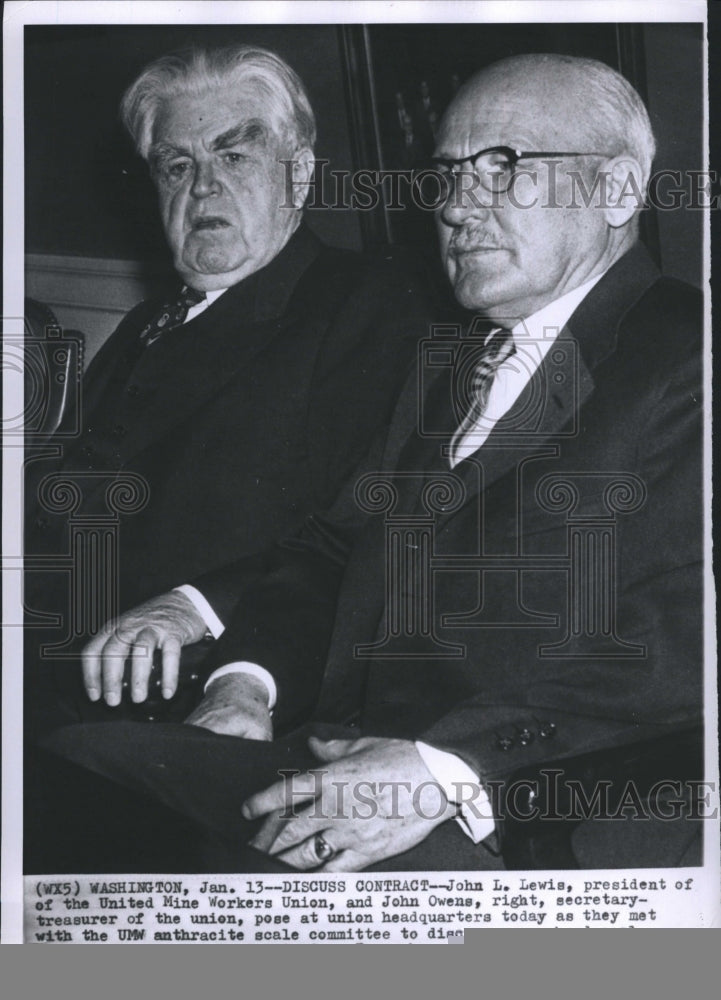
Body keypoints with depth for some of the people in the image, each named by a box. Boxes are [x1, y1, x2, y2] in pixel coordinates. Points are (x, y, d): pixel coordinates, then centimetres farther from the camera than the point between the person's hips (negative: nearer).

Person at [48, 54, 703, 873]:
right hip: (332, 767, 7)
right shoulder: (446, 369, 25)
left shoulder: (685, 352, -1)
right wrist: (246, 678, -4)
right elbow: (334, 545, 18)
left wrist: (446, 768, -24)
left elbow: (683, 632, -15)